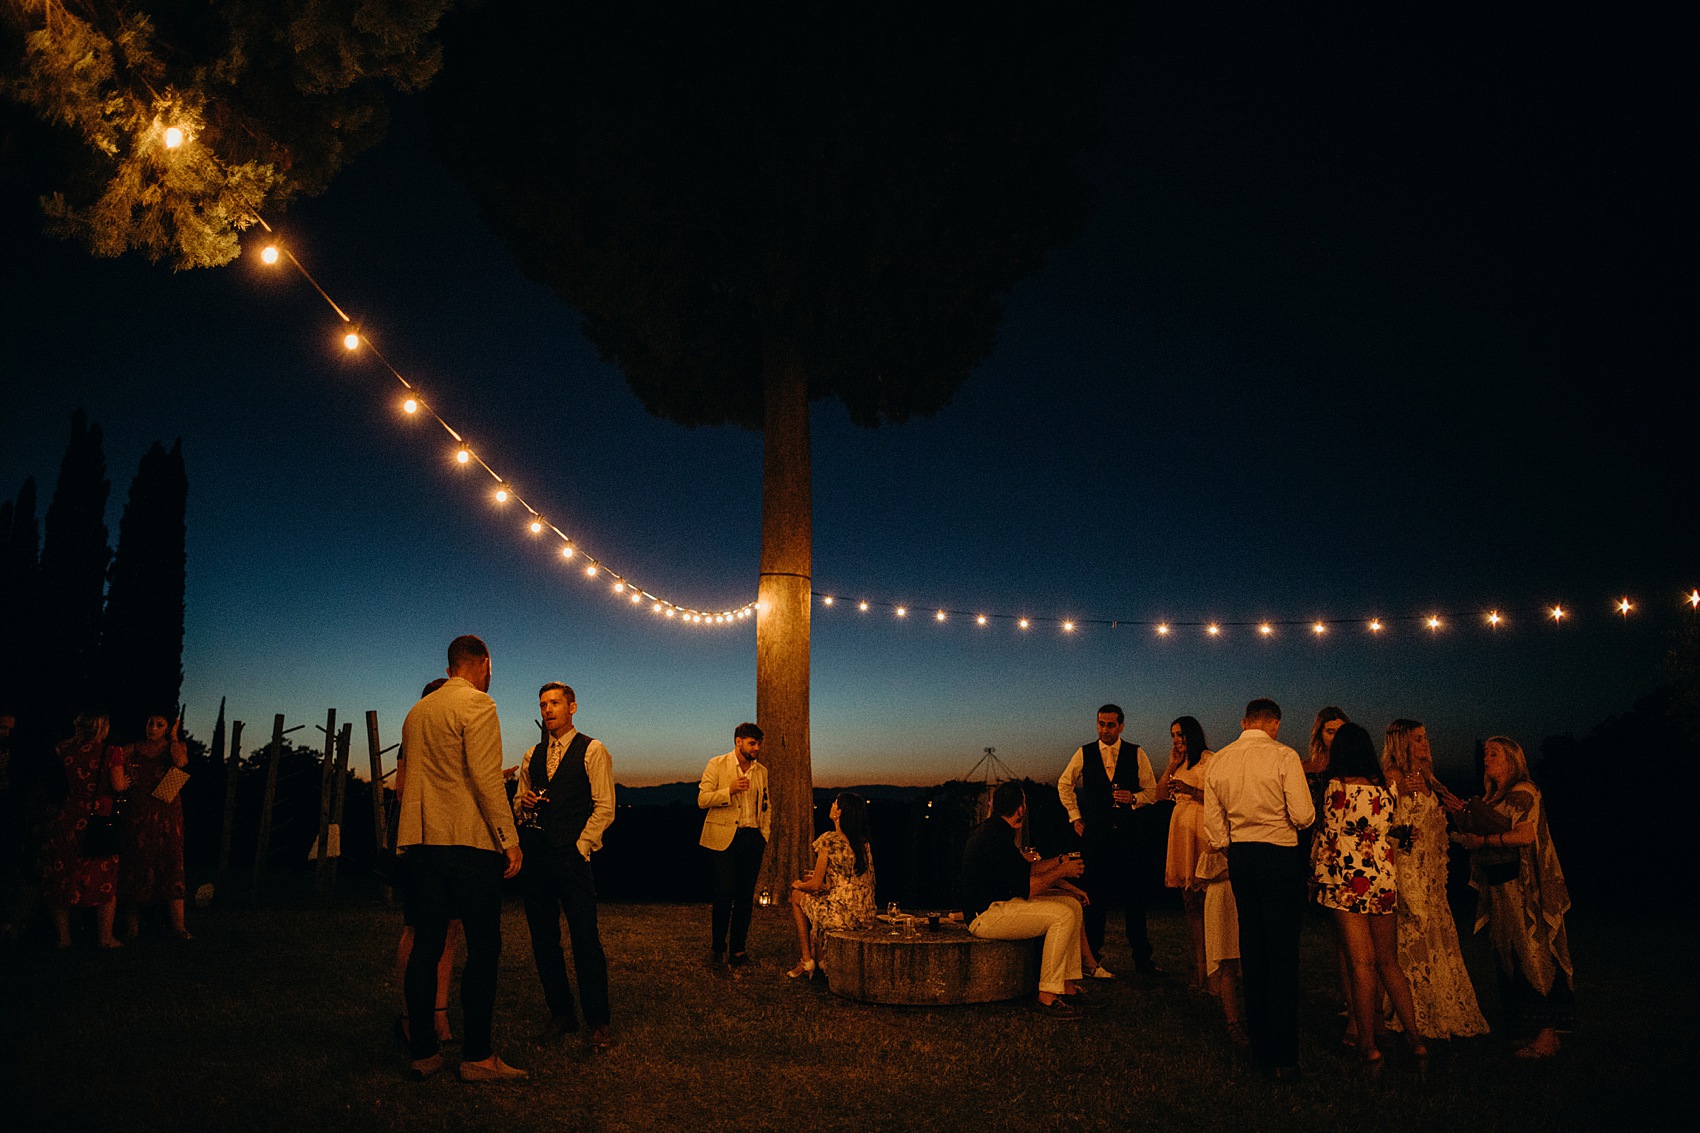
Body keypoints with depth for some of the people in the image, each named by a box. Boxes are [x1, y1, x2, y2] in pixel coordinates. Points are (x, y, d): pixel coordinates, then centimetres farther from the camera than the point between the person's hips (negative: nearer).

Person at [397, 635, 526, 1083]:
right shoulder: (477, 704, -7)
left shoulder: (416, 712, 16)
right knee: (483, 948, -1)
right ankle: (477, 1056, 1)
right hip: (468, 843, -7)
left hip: (420, 841, 8)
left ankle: (422, 1052, 15)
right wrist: (510, 840, -15)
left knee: (426, 946, 9)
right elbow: (485, 778, -16)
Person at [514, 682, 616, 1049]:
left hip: (572, 854, -5)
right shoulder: (532, 756, 18)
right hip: (534, 854, 6)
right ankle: (560, 1014, 21)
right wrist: (523, 802, 1)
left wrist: (581, 846, -12)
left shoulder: (592, 751, 1)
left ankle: (598, 1022, 2)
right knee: (543, 939, 9)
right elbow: (518, 801, 25)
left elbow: (604, 807, -3)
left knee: (585, 939, -6)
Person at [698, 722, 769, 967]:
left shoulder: (761, 771, 13)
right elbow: (702, 800, -5)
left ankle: (738, 949, 14)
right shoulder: (717, 764, 0)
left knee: (746, 896, 6)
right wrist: (730, 790, -18)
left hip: (753, 838, 4)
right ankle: (717, 948, 10)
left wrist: (764, 835, 9)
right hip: (726, 837, -4)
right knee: (725, 894, -6)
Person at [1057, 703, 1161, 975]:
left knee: (1134, 895, 2)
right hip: (1096, 830, 0)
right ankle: (1093, 955, 13)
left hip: (1129, 830, 0)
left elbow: (1151, 791, 8)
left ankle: (1141, 957, 12)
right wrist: (1075, 817, 11)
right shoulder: (1084, 753, 5)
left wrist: (1134, 797, -12)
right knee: (1094, 894, 3)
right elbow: (1065, 784, 17)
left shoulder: (1136, 754, 3)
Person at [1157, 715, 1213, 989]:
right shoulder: (1178, 762, 19)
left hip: (1203, 831, -7)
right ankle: (1198, 964, 11)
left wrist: (1190, 790, -20)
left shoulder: (1209, 760, -5)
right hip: (1181, 828, 7)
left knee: (1206, 899, -9)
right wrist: (1172, 764, 3)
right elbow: (1160, 793, 10)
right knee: (1189, 902, 7)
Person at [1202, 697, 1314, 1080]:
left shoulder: (1217, 762, 5)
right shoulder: (1284, 757, -10)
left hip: (1239, 854, 5)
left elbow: (1213, 822, 7)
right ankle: (1283, 1056, 1)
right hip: (1280, 855, -5)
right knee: (1283, 952, -1)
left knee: (1252, 949, 13)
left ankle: (1260, 1047, 22)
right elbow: (1303, 816, -12)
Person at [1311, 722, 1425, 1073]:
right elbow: (1389, 833, 16)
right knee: (1389, 963, 15)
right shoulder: (1384, 788, 7)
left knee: (1362, 964, -3)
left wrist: (1315, 873, 7)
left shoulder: (1337, 787, -8)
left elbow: (1328, 835, -6)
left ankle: (1368, 1046, 1)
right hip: (1384, 880, 5)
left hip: (1346, 881, -5)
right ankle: (1415, 1038, 15)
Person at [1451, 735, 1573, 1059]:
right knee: (1511, 957, 10)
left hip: (1525, 888, -9)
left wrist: (1480, 841, -14)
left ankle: (1547, 1036, -1)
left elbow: (1525, 836, -20)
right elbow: (1483, 832, 16)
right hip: (1501, 887, 9)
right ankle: (1529, 1031, 17)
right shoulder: (1494, 797, 18)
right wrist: (1464, 816, 3)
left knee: (1533, 954, -6)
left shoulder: (1523, 792, -9)